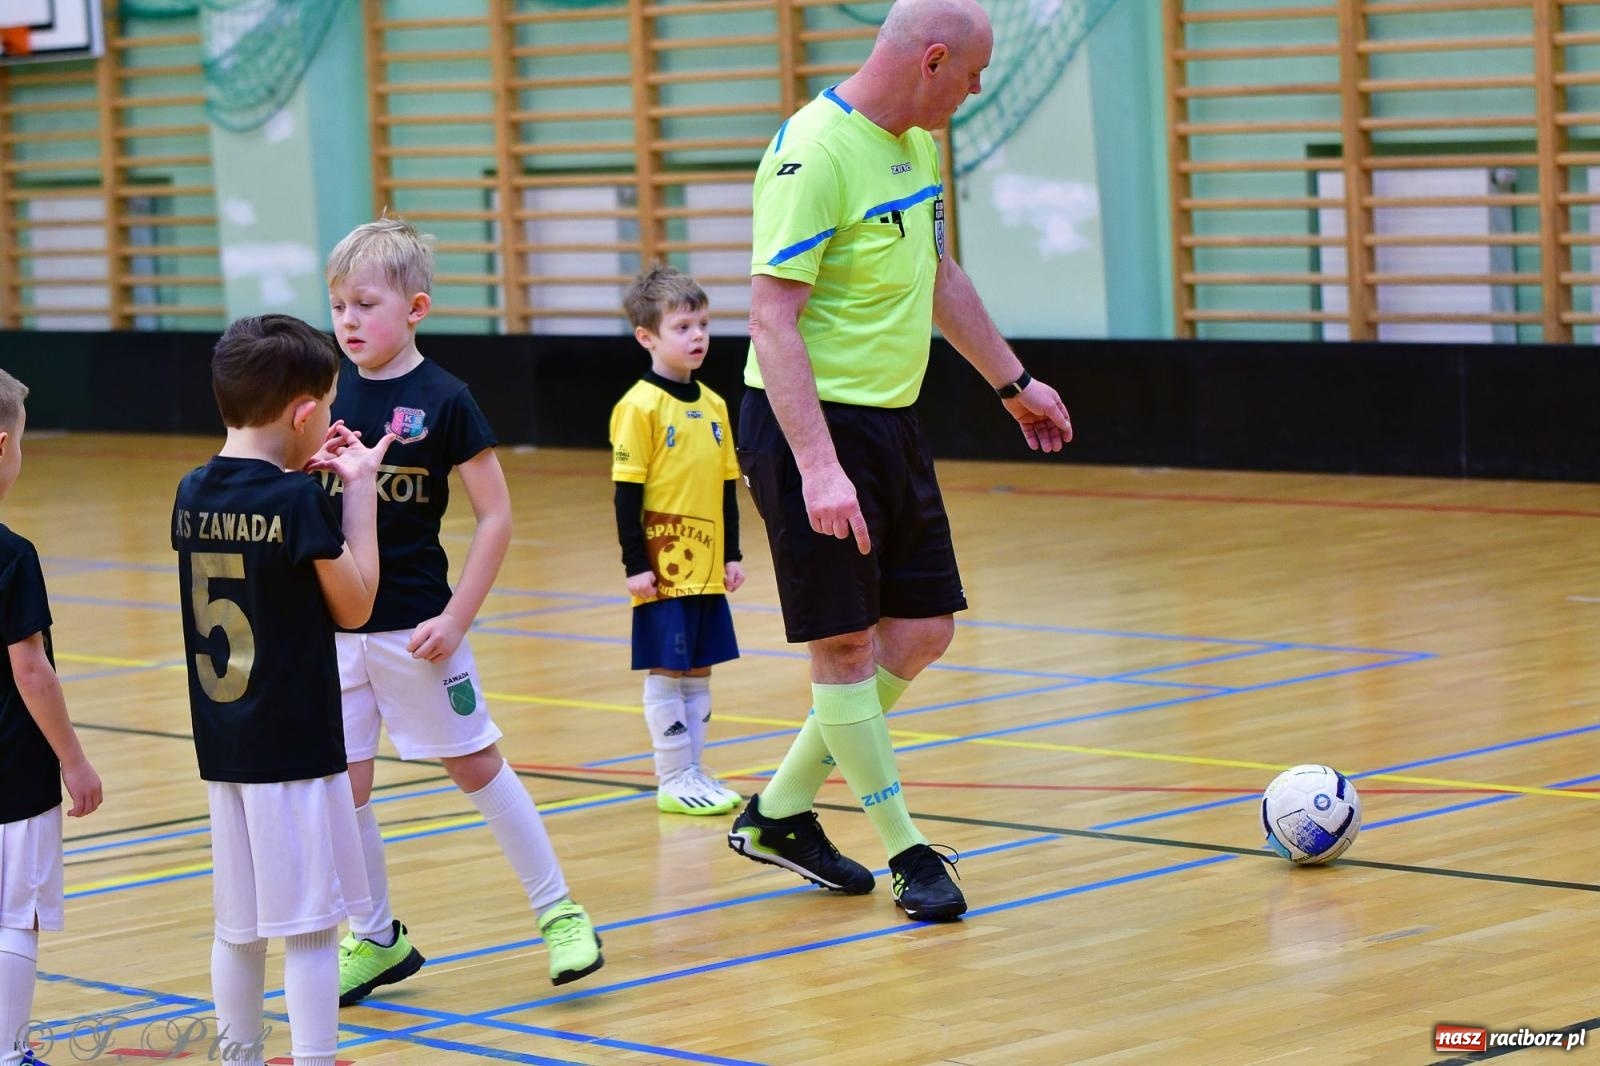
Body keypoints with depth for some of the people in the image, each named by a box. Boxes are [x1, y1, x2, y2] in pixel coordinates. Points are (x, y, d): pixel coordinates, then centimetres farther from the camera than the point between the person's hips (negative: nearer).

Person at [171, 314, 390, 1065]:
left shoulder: (192, 493, 3)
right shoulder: (299, 503, -16)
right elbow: (353, 605, -7)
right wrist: (360, 489, -3)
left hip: (221, 745, 7)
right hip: (295, 747, -7)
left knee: (237, 926, 16)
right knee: (310, 926, -1)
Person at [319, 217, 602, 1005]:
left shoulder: (443, 400, -9)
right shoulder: (327, 396, 3)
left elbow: (496, 516, -8)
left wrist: (456, 618, -11)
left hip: (415, 625, -4)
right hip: (335, 626, 4)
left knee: (476, 765, 5)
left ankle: (558, 911, 18)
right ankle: (376, 940, 21)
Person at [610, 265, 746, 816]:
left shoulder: (713, 405, 9)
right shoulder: (639, 407, -11)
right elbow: (627, 492, -12)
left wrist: (732, 554, 12)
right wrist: (635, 564, -14)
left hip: (707, 569, 6)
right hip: (663, 571, -6)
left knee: (698, 671, 12)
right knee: (667, 672, 0)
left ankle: (694, 771, 20)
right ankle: (673, 780, 7)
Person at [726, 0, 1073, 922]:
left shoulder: (917, 144, 9)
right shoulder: (813, 152, -19)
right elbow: (773, 315, -23)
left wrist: (1013, 381, 31)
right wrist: (817, 466, -30)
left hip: (893, 423, 10)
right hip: (813, 424, -9)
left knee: (924, 630, 10)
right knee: (845, 645, -2)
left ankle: (780, 813, 22)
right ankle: (907, 851, 10)